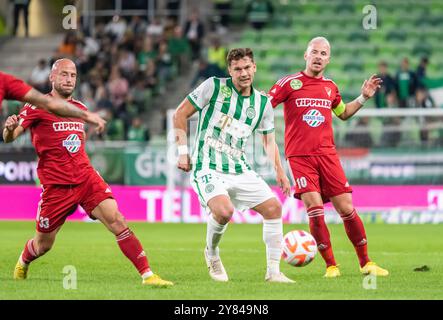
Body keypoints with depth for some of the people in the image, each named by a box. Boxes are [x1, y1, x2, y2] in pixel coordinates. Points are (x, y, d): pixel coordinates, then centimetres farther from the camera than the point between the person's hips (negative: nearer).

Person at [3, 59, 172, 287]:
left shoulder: (80, 108, 13)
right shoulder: (37, 107, -6)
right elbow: (9, 138, -13)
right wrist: (9, 128, -35)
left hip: (86, 178, 4)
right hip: (56, 186, -4)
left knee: (116, 220, -16)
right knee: (43, 245, 8)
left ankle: (147, 274, -17)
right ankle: (22, 263, 43)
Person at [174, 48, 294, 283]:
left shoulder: (263, 103, 7)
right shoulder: (214, 87, -6)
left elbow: (268, 140, 19)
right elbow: (180, 114, 0)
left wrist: (279, 172, 8)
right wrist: (183, 151, -5)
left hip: (240, 170, 5)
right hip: (208, 168, -5)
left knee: (274, 208, -6)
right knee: (224, 210, -30)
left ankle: (273, 272, 5)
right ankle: (211, 254, 1)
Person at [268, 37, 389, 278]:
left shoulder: (330, 87, 13)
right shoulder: (290, 83, -1)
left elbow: (343, 113, 31)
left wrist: (363, 97, 20)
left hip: (327, 154, 4)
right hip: (299, 156, -3)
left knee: (346, 209, -1)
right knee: (315, 210, -15)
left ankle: (365, 263, 12)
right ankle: (331, 265, -2)